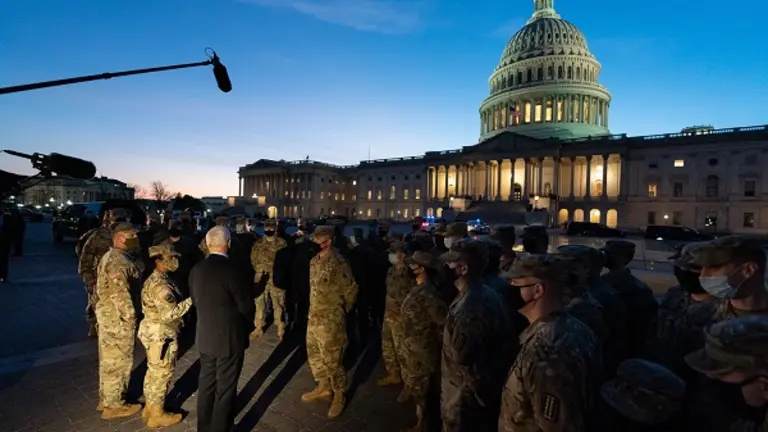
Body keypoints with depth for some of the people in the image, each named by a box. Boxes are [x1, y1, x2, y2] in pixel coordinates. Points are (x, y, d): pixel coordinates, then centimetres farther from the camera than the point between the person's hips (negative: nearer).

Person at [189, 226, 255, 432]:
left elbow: (196, 300, 8)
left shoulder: (196, 269, -2)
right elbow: (247, 306, -16)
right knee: (225, 390, 8)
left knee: (206, 384, 22)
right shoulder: (231, 270, -23)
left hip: (205, 337, 7)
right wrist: (247, 326, 3)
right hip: (229, 338, -7)